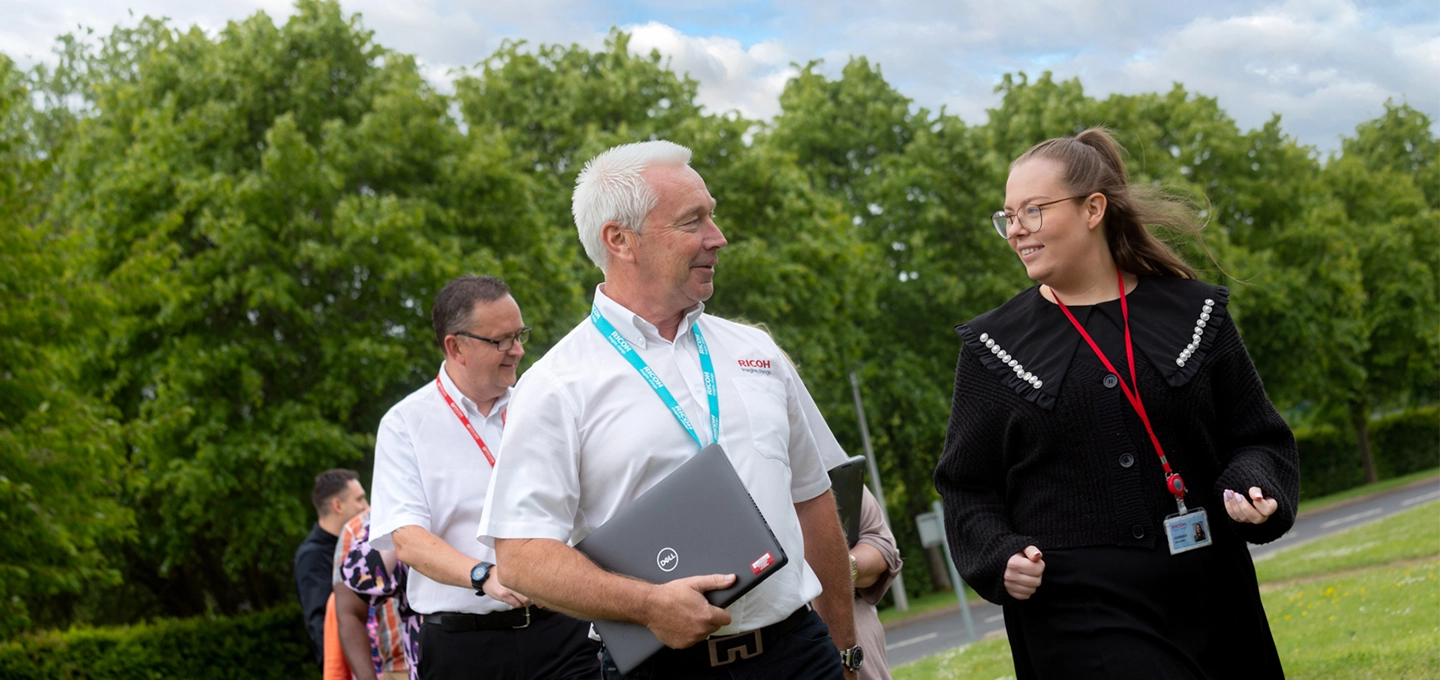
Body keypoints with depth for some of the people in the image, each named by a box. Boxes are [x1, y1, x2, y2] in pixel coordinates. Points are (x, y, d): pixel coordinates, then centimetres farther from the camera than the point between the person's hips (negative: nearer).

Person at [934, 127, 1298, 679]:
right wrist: (1000, 557, -10)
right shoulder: (995, 344, 6)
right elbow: (967, 487, 8)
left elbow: (1258, 439, 11)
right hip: (1074, 615, -2)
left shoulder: (1193, 313, 7)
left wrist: (1252, 488, -10)